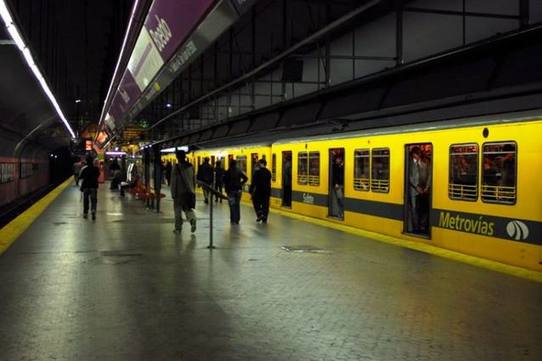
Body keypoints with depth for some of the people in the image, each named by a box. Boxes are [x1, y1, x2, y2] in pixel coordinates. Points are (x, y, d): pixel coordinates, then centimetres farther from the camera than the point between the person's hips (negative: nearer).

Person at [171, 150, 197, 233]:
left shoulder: (176, 167, -10)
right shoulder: (191, 166, 5)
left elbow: (173, 182, -10)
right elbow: (194, 180, 11)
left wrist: (173, 193, -5)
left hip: (179, 192, -4)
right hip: (189, 192, 4)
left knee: (178, 210, 8)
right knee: (188, 208, 12)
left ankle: (178, 228, 14)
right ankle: (192, 219, -17)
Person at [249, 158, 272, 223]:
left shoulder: (257, 172, -13)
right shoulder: (268, 172, 5)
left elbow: (254, 182, -13)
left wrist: (251, 191, -7)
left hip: (258, 191, -5)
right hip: (267, 191, 5)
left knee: (256, 202, 14)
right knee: (265, 205, 9)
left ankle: (259, 214, -3)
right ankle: (264, 219, 9)